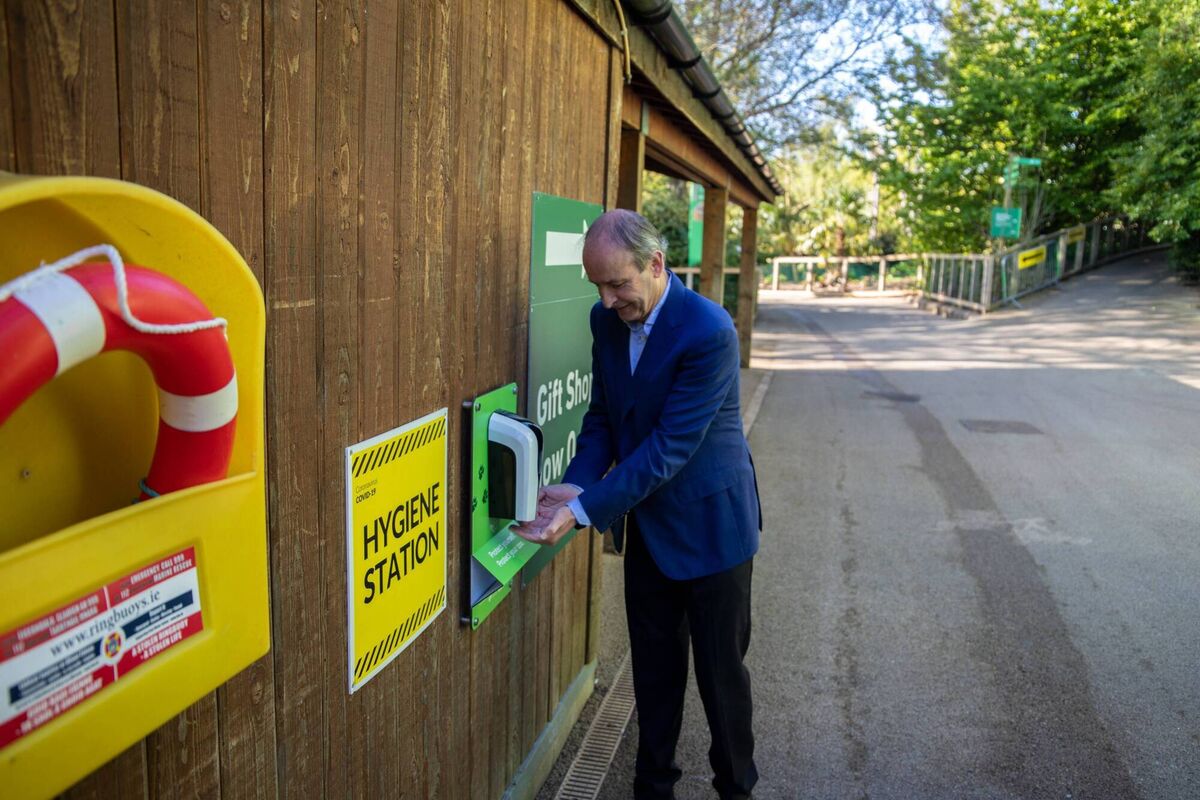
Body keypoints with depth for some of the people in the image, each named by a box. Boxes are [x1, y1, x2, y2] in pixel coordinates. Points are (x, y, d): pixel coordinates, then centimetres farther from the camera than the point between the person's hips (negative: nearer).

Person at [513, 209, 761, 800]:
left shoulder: (708, 331, -26)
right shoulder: (606, 319, -4)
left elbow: (670, 446, -28)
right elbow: (602, 416, 3)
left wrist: (585, 509, -31)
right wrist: (575, 487, -14)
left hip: (709, 525, -6)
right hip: (648, 526, 6)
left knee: (721, 672, 11)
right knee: (654, 668, 18)